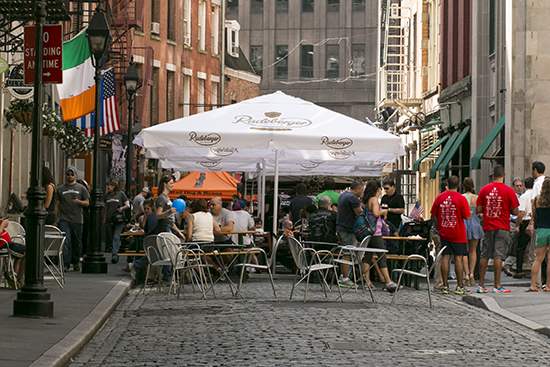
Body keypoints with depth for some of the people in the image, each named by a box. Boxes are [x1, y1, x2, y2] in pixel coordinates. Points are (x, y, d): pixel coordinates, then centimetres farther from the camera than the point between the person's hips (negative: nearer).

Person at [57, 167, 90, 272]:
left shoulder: (81, 188, 7)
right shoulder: (60, 189, 10)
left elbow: (87, 203, 6)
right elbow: (58, 204, 13)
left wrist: (79, 202, -14)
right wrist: (57, 217, 6)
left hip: (77, 219, 0)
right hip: (64, 219, 0)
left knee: (77, 243, 8)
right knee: (65, 241, -12)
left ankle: (76, 263, 22)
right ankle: (66, 264, -15)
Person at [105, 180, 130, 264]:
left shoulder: (121, 194, 1)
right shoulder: (107, 195, 14)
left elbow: (127, 205, 1)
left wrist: (122, 208, -16)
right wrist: (104, 219, 16)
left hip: (119, 220, -5)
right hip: (109, 219, 5)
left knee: (116, 237, -13)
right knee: (110, 238, 7)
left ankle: (115, 254, -18)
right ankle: (114, 255, 18)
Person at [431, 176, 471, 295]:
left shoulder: (440, 197, -1)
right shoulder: (461, 199, -10)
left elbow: (433, 215, 5)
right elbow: (467, 216, -10)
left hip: (444, 233, 3)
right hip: (458, 234, -3)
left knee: (445, 258, 5)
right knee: (458, 258, 1)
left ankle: (445, 286, 6)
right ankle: (459, 286, 2)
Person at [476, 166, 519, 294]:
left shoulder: (484, 189, 0)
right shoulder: (509, 191, -7)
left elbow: (479, 209, 1)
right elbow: (515, 211, -6)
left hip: (488, 227, 3)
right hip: (502, 228, -3)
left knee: (484, 256, 9)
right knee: (498, 256, -3)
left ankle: (481, 285, 11)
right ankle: (497, 286, -5)